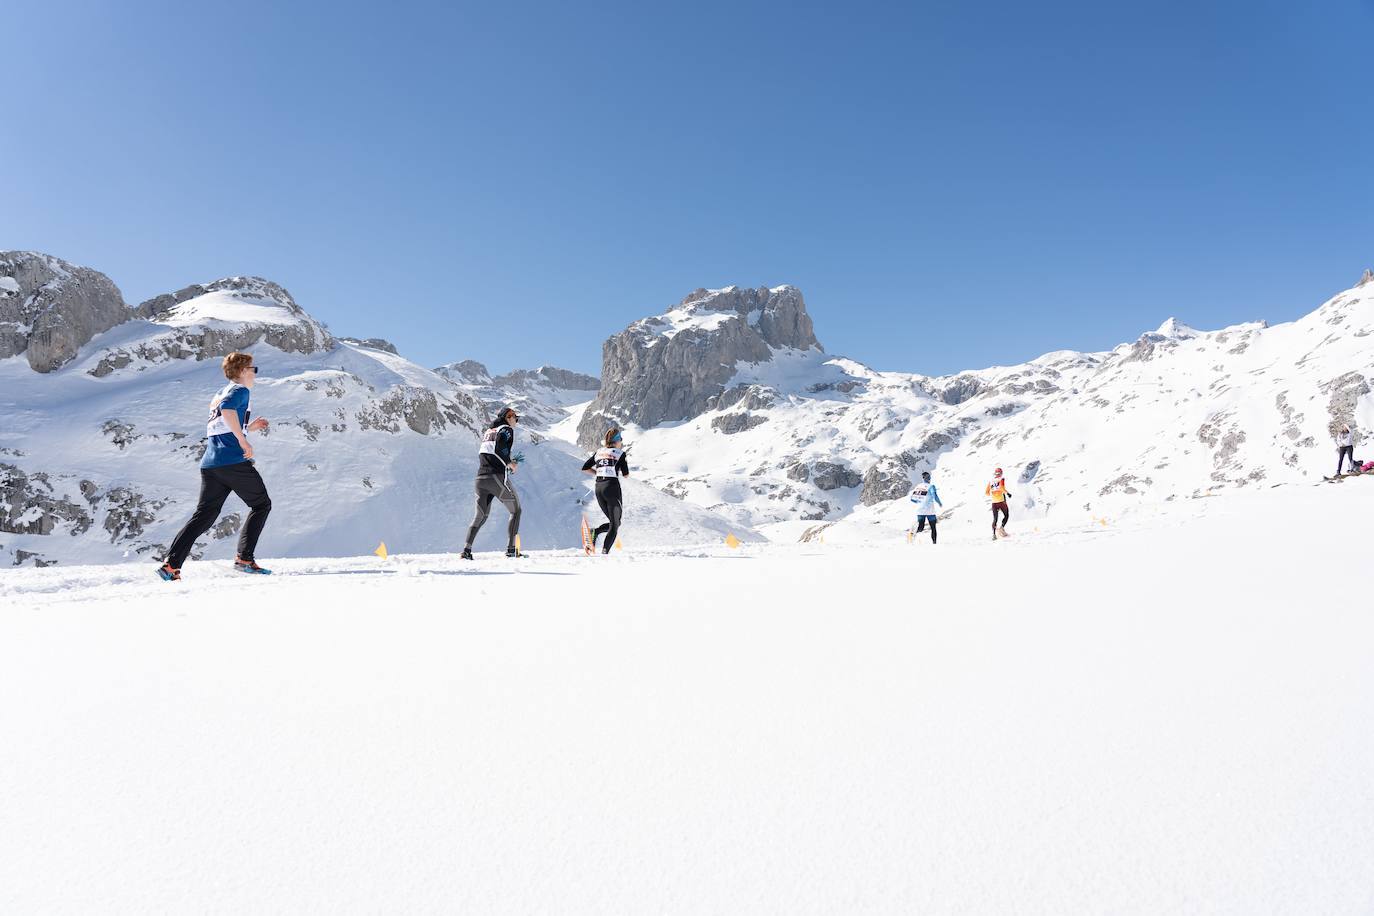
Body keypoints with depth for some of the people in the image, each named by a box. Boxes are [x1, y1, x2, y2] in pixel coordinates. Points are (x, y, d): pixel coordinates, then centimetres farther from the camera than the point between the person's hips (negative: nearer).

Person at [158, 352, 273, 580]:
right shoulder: (240, 390, -1)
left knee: (204, 515, 8)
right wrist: (244, 441, -21)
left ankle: (171, 564, -2)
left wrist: (249, 428, 28)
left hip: (209, 464, 8)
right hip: (234, 461, -8)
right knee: (261, 504, 8)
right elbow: (227, 409, -24)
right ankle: (244, 558, 0)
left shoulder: (219, 394, 25)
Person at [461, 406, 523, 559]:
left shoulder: (488, 431, 24)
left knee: (480, 516, 15)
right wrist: (509, 463, -4)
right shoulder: (506, 429, 1)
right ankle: (511, 549, 0)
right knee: (516, 511, 7)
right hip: (497, 477, -7)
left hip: (480, 478, 7)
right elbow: (500, 447, -18)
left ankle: (467, 549, 2)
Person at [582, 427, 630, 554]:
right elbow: (626, 475, 0)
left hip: (598, 488, 6)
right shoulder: (620, 453, 0)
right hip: (612, 486, -5)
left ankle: (595, 532, -9)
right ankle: (604, 552, -15)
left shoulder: (599, 452, 14)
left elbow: (584, 468, 15)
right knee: (614, 525, 2)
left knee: (614, 522, 19)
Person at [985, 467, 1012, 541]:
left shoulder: (991, 482, 9)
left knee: (995, 519, 8)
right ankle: (1001, 527, -9)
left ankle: (994, 533, -7)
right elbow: (1001, 487, -21)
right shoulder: (1001, 480, -2)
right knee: (1006, 516, 14)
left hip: (994, 502, 4)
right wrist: (1007, 493, -9)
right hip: (1001, 501, -4)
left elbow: (986, 492, 9)